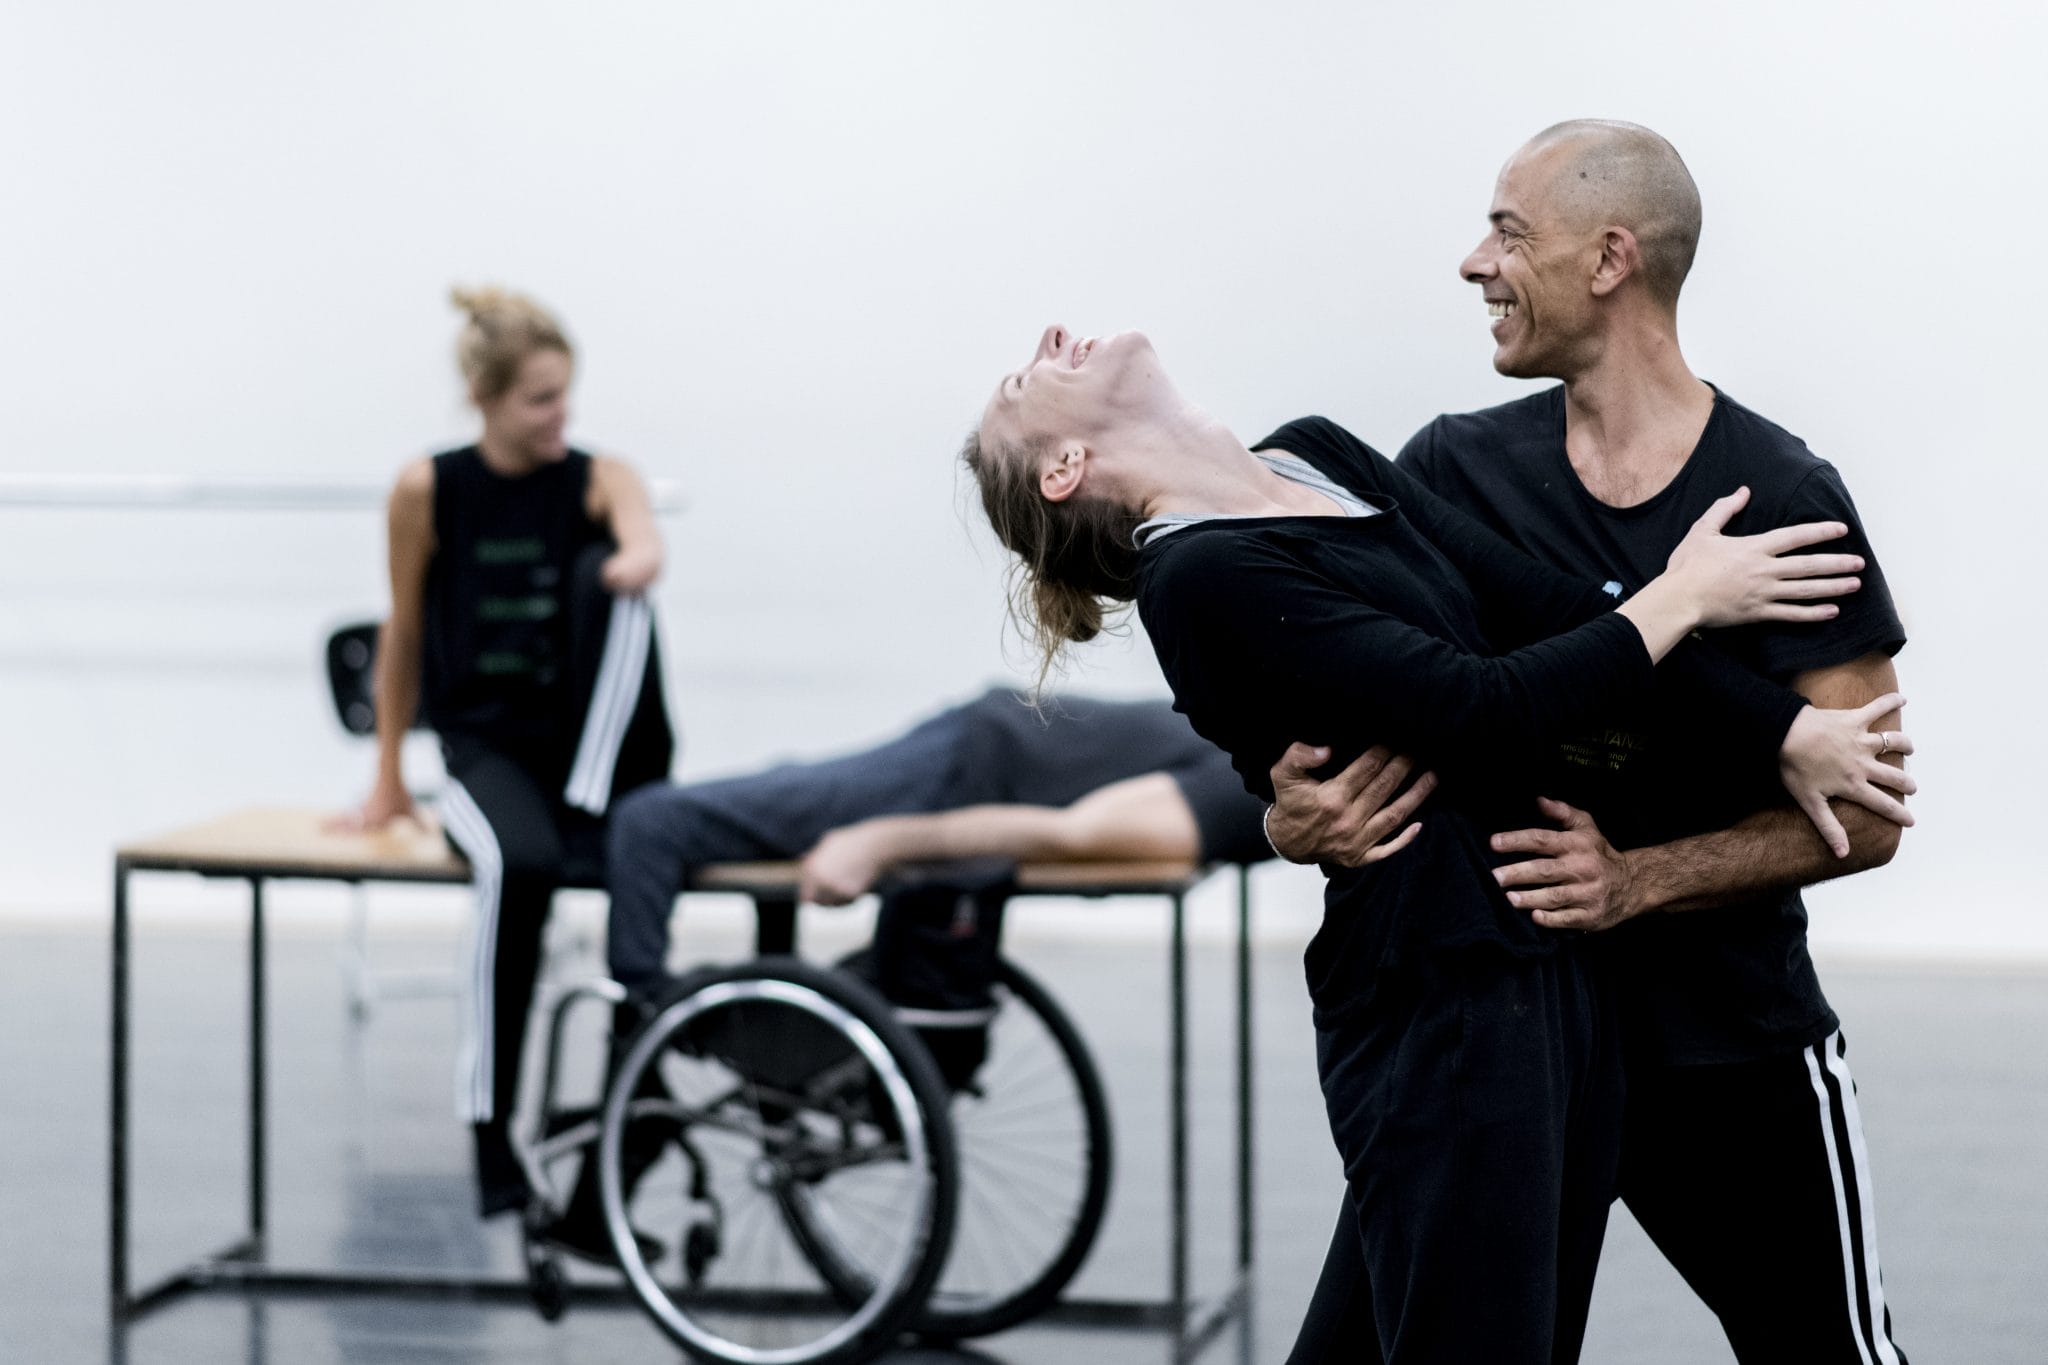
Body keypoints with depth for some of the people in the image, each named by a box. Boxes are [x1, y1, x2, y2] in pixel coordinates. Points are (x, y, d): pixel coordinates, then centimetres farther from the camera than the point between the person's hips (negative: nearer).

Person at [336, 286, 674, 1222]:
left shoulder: (598, 480, -1)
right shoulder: (428, 491, -1)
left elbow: (643, 545, -26)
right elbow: (405, 634, 9)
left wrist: (634, 563, -52)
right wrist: (389, 778, 13)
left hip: (592, 744, 1)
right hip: (486, 741, -1)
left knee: (609, 587, -29)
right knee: (518, 865, -37)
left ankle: (588, 816, -27)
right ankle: (489, 1133, -34)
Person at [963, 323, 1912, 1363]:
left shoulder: (1319, 456, 12)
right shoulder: (1201, 579, -14)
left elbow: (1538, 603, 5)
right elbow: (1480, 709, -19)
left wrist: (1784, 729, -3)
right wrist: (1679, 598, -6)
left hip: (1549, 963, 8)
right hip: (1438, 998, -8)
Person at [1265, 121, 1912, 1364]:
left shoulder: (1779, 499, -10)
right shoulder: (1456, 470, 0)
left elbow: (1864, 810, -12)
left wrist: (1639, 880, -26)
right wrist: (1295, 809, -23)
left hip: (1731, 1041, -2)